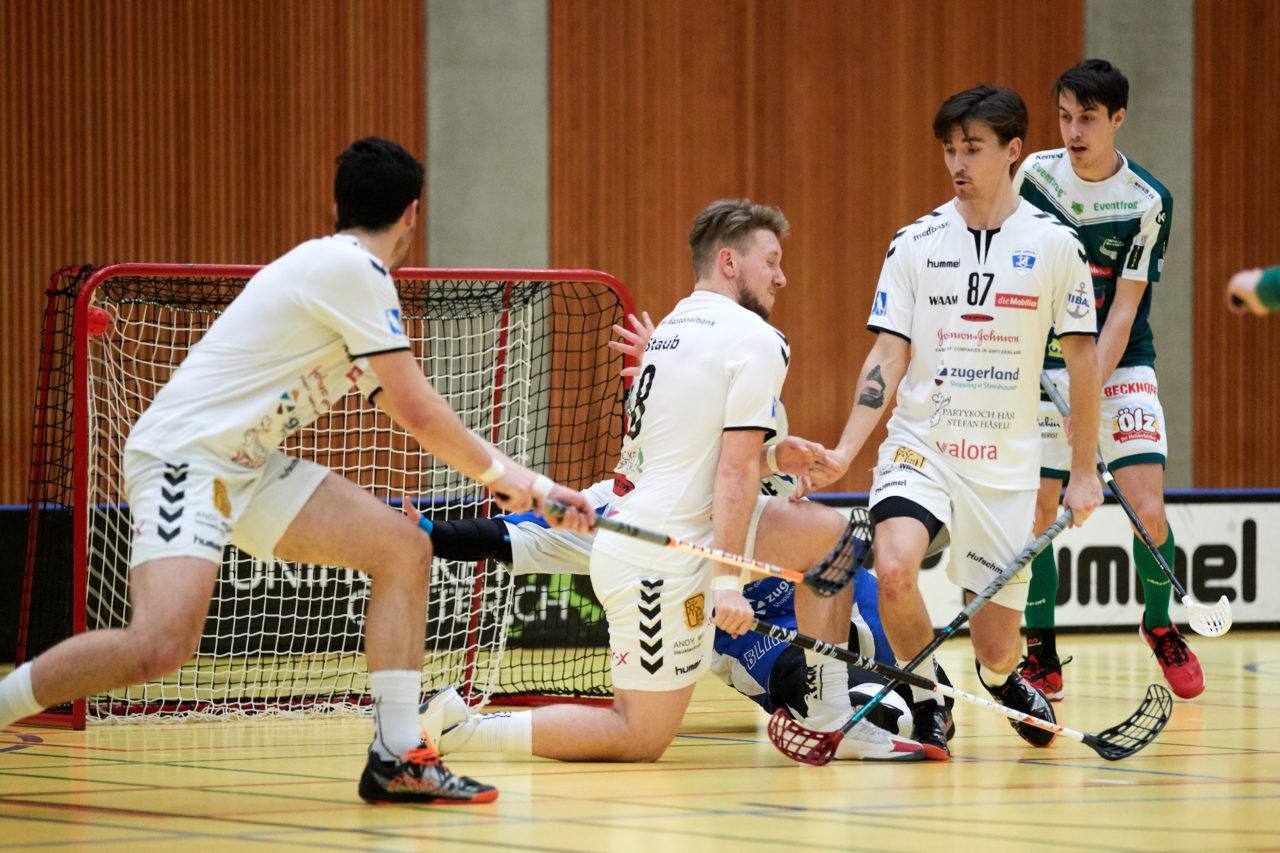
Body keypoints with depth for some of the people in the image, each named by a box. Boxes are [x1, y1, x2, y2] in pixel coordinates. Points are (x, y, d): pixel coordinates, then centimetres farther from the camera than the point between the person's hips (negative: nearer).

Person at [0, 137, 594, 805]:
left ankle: (396, 757, 2)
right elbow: (421, 413, -11)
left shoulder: (344, 271, 17)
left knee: (402, 547, 3)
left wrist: (530, 486, 22)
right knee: (162, 644, -28)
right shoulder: (352, 271, -13)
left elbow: (408, 412, 23)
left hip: (249, 470, 10)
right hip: (182, 455, -10)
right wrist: (497, 472, 6)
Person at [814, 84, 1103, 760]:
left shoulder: (1055, 245, -1)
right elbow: (888, 357, 1)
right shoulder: (915, 244, 1)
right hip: (921, 445, 0)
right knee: (894, 570, -29)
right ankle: (927, 709, -4)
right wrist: (844, 449, -11)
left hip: (1007, 466, 0)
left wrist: (1084, 471, 4)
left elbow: (1081, 361, 5)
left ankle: (1003, 680, 41)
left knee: (994, 645, 1)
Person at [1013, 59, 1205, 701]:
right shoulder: (1036, 174, -3)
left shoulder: (1148, 202, -12)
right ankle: (1041, 658, 11)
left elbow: (1123, 312, -14)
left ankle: (1159, 625, 13)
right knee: (1035, 514, -4)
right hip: (1044, 369, 2)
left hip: (1119, 369, -2)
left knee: (1148, 509, -14)